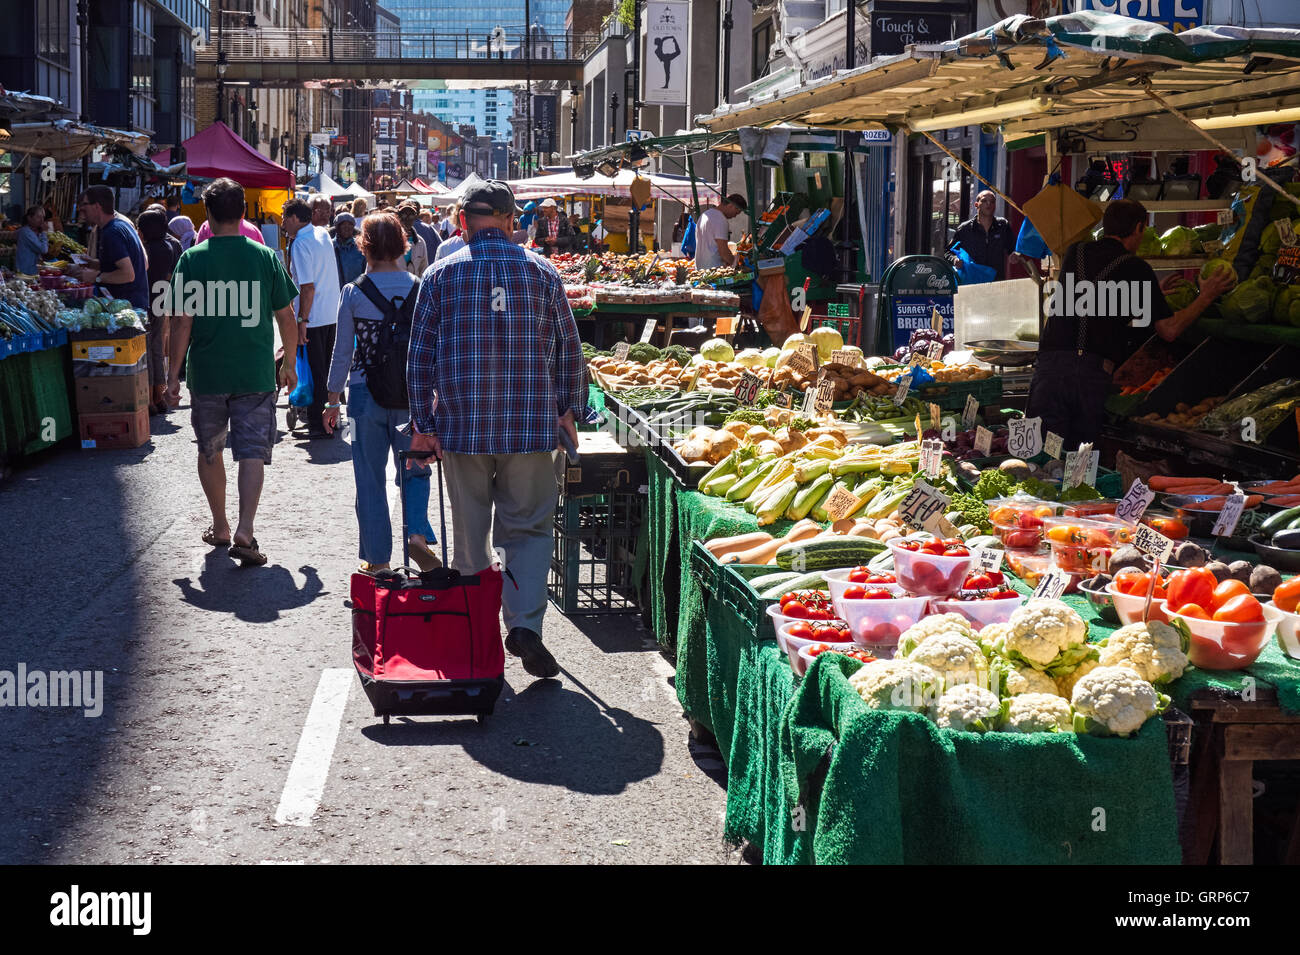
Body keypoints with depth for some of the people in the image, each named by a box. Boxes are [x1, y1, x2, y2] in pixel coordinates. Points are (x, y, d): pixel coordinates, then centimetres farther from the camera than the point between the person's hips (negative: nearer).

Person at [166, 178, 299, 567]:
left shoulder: (192, 259, -5)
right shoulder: (266, 257, -2)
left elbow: (182, 321, -7)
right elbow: (286, 316, 3)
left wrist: (173, 373, 1)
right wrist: (289, 364, 17)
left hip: (207, 374, 0)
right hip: (256, 374, 0)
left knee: (210, 452, 17)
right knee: (253, 453, 0)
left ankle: (220, 527, 28)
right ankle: (244, 532, -15)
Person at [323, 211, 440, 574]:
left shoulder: (353, 292, -6)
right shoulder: (419, 289, -3)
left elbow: (342, 352, -1)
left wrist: (332, 401, 8)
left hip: (365, 394, -1)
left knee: (370, 478, 8)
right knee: (415, 469, 15)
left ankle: (377, 558, 13)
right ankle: (417, 533, -8)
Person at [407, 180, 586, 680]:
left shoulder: (442, 273, 1)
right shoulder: (541, 272, 3)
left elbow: (420, 354, 1)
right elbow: (568, 348, 7)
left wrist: (423, 422, 7)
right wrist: (568, 409, 18)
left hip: (461, 423, 0)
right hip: (530, 423, 0)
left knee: (470, 531, 11)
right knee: (528, 528, 6)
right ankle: (524, 623, -11)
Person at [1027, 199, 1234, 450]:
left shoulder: (1074, 253, 19)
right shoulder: (1136, 268, 7)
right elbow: (1169, 330, 6)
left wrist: (1154, 294, 45)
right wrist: (1205, 297, 21)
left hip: (1050, 365, 2)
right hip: (1094, 372, -2)